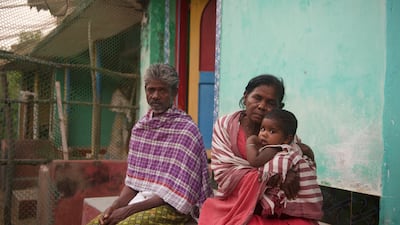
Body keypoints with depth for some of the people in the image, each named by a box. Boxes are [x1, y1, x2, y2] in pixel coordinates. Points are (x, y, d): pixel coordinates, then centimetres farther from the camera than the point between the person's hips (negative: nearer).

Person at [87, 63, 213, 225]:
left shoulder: (186, 130, -11)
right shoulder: (140, 126, 9)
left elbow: (173, 193, -14)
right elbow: (132, 180, 11)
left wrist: (129, 209, -16)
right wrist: (115, 206, -6)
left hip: (173, 207, -6)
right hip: (142, 198, 6)